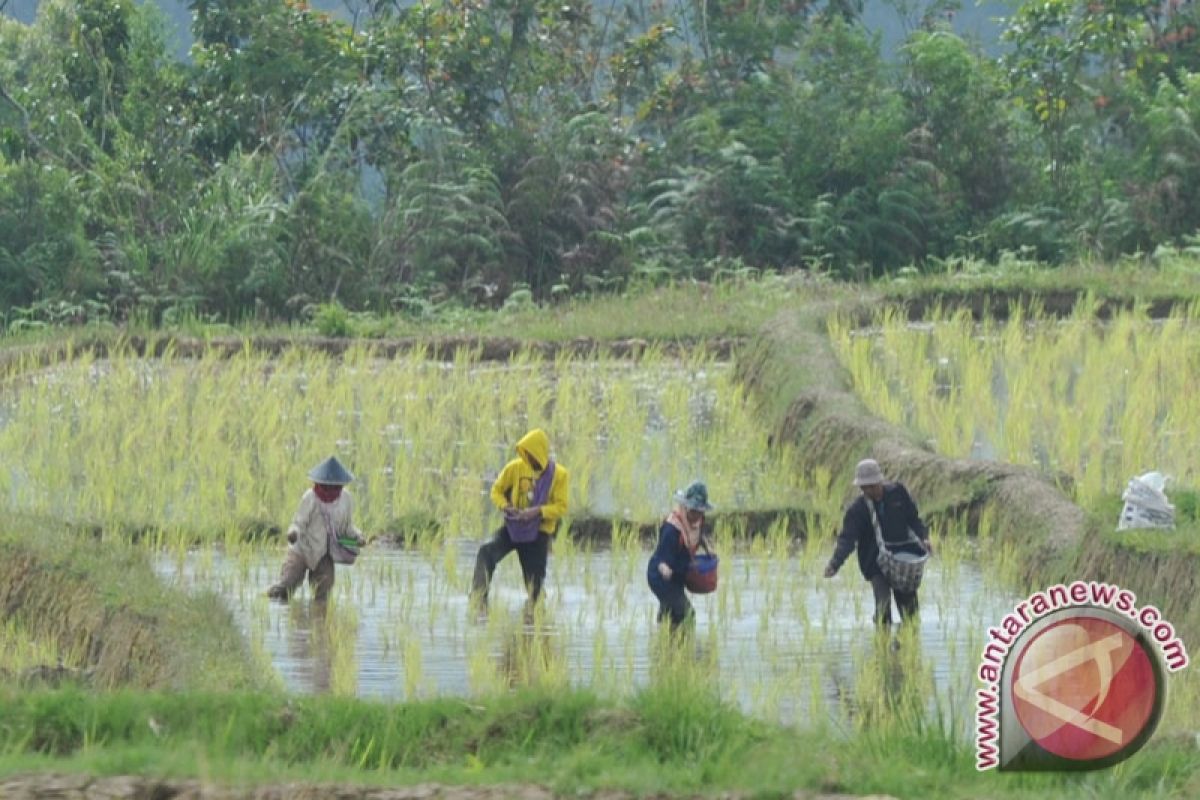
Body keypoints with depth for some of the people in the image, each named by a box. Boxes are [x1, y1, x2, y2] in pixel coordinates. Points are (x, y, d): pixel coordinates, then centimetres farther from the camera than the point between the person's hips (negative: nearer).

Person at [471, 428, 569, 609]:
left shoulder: (558, 474, -7)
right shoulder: (515, 467, -3)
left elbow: (561, 507, -9)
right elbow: (497, 490, 7)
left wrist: (538, 511, -25)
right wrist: (505, 506, -14)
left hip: (538, 533, -1)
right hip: (513, 526, 1)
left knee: (535, 579, 4)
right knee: (487, 553, -27)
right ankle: (479, 599, -27)